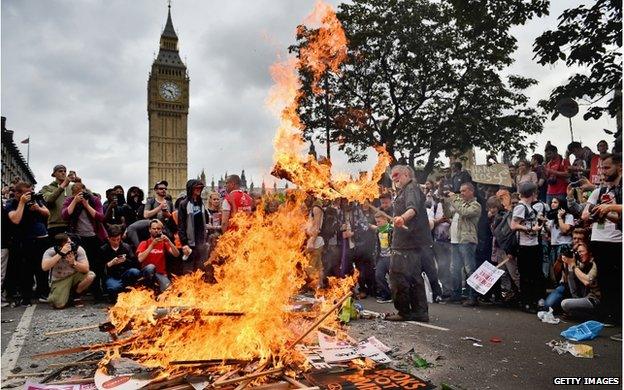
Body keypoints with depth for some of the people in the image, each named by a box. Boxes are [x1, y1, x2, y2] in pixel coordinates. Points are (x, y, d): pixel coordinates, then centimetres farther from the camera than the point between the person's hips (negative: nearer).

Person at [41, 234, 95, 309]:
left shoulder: (78, 249, -18)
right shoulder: (50, 252, -19)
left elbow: (86, 269, -21)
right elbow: (44, 267, -38)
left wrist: (74, 263, -39)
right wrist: (61, 253, -40)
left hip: (75, 276, 2)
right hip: (59, 280, -2)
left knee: (91, 275, -29)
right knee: (58, 304, -24)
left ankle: (76, 293, 0)